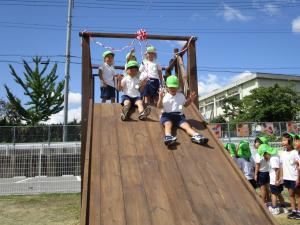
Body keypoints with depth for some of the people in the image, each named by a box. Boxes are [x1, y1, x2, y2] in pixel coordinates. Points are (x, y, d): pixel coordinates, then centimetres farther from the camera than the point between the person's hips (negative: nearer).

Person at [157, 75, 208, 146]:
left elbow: (185, 104, 33)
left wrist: (190, 100, 13)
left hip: (179, 115, 3)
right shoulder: (165, 96, 7)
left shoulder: (181, 95, 21)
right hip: (167, 115, -3)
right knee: (168, 124, -36)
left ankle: (196, 136, -47)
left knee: (186, 125, -24)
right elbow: (159, 106, -1)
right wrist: (160, 98, -20)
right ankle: (168, 137, -63)